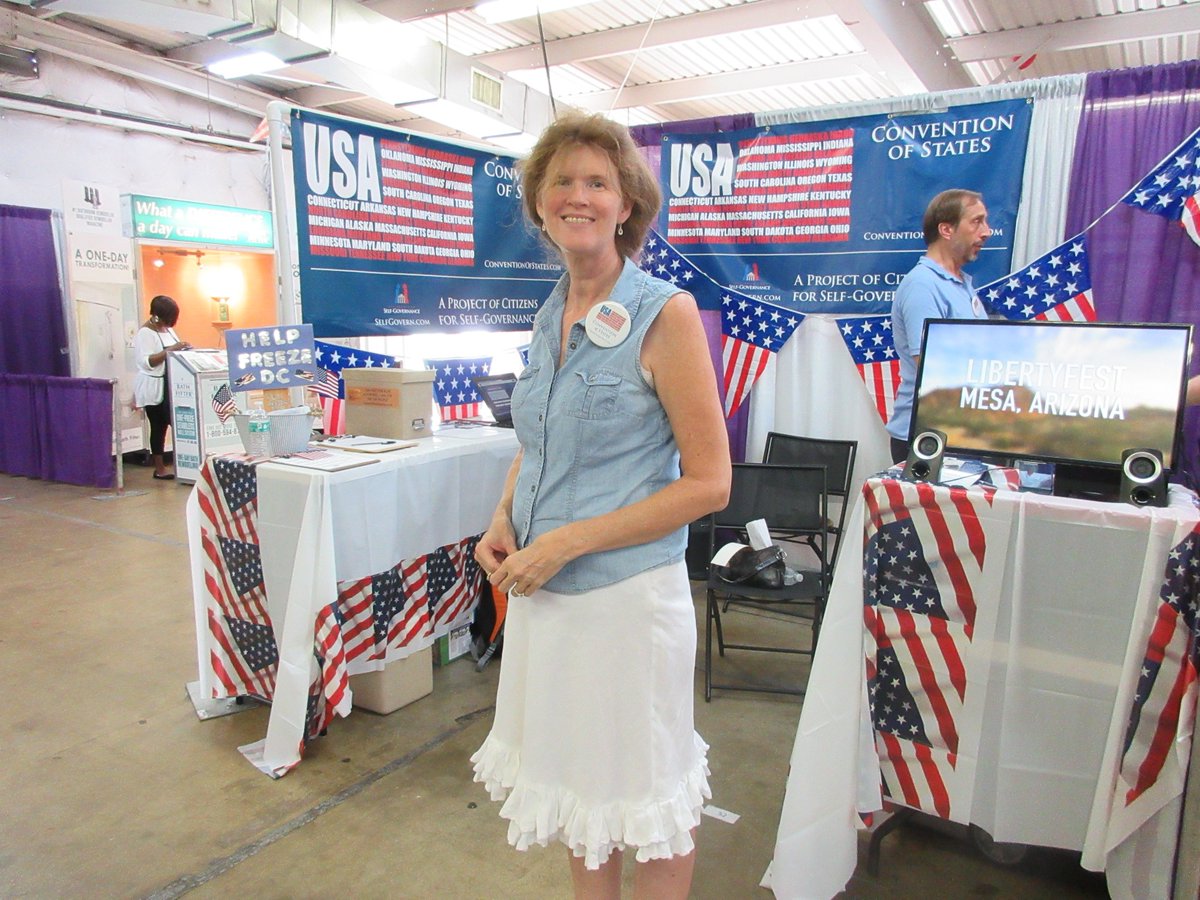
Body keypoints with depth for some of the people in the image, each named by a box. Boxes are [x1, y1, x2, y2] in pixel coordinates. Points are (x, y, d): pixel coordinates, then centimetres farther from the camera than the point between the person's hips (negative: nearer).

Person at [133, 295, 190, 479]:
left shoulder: (167, 329, 13)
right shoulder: (144, 333, -13)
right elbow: (146, 362, -21)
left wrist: (183, 348, -1)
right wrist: (170, 350, -26)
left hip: (171, 385, 8)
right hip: (154, 388, -8)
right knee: (158, 427, -4)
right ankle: (159, 468, 3)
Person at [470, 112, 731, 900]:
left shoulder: (665, 313, -13)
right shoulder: (551, 315, 7)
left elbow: (707, 482, -15)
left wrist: (567, 542, -18)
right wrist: (503, 521, -1)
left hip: (627, 592, -6)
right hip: (543, 590, 6)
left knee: (643, 791, 13)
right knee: (574, 774, 22)